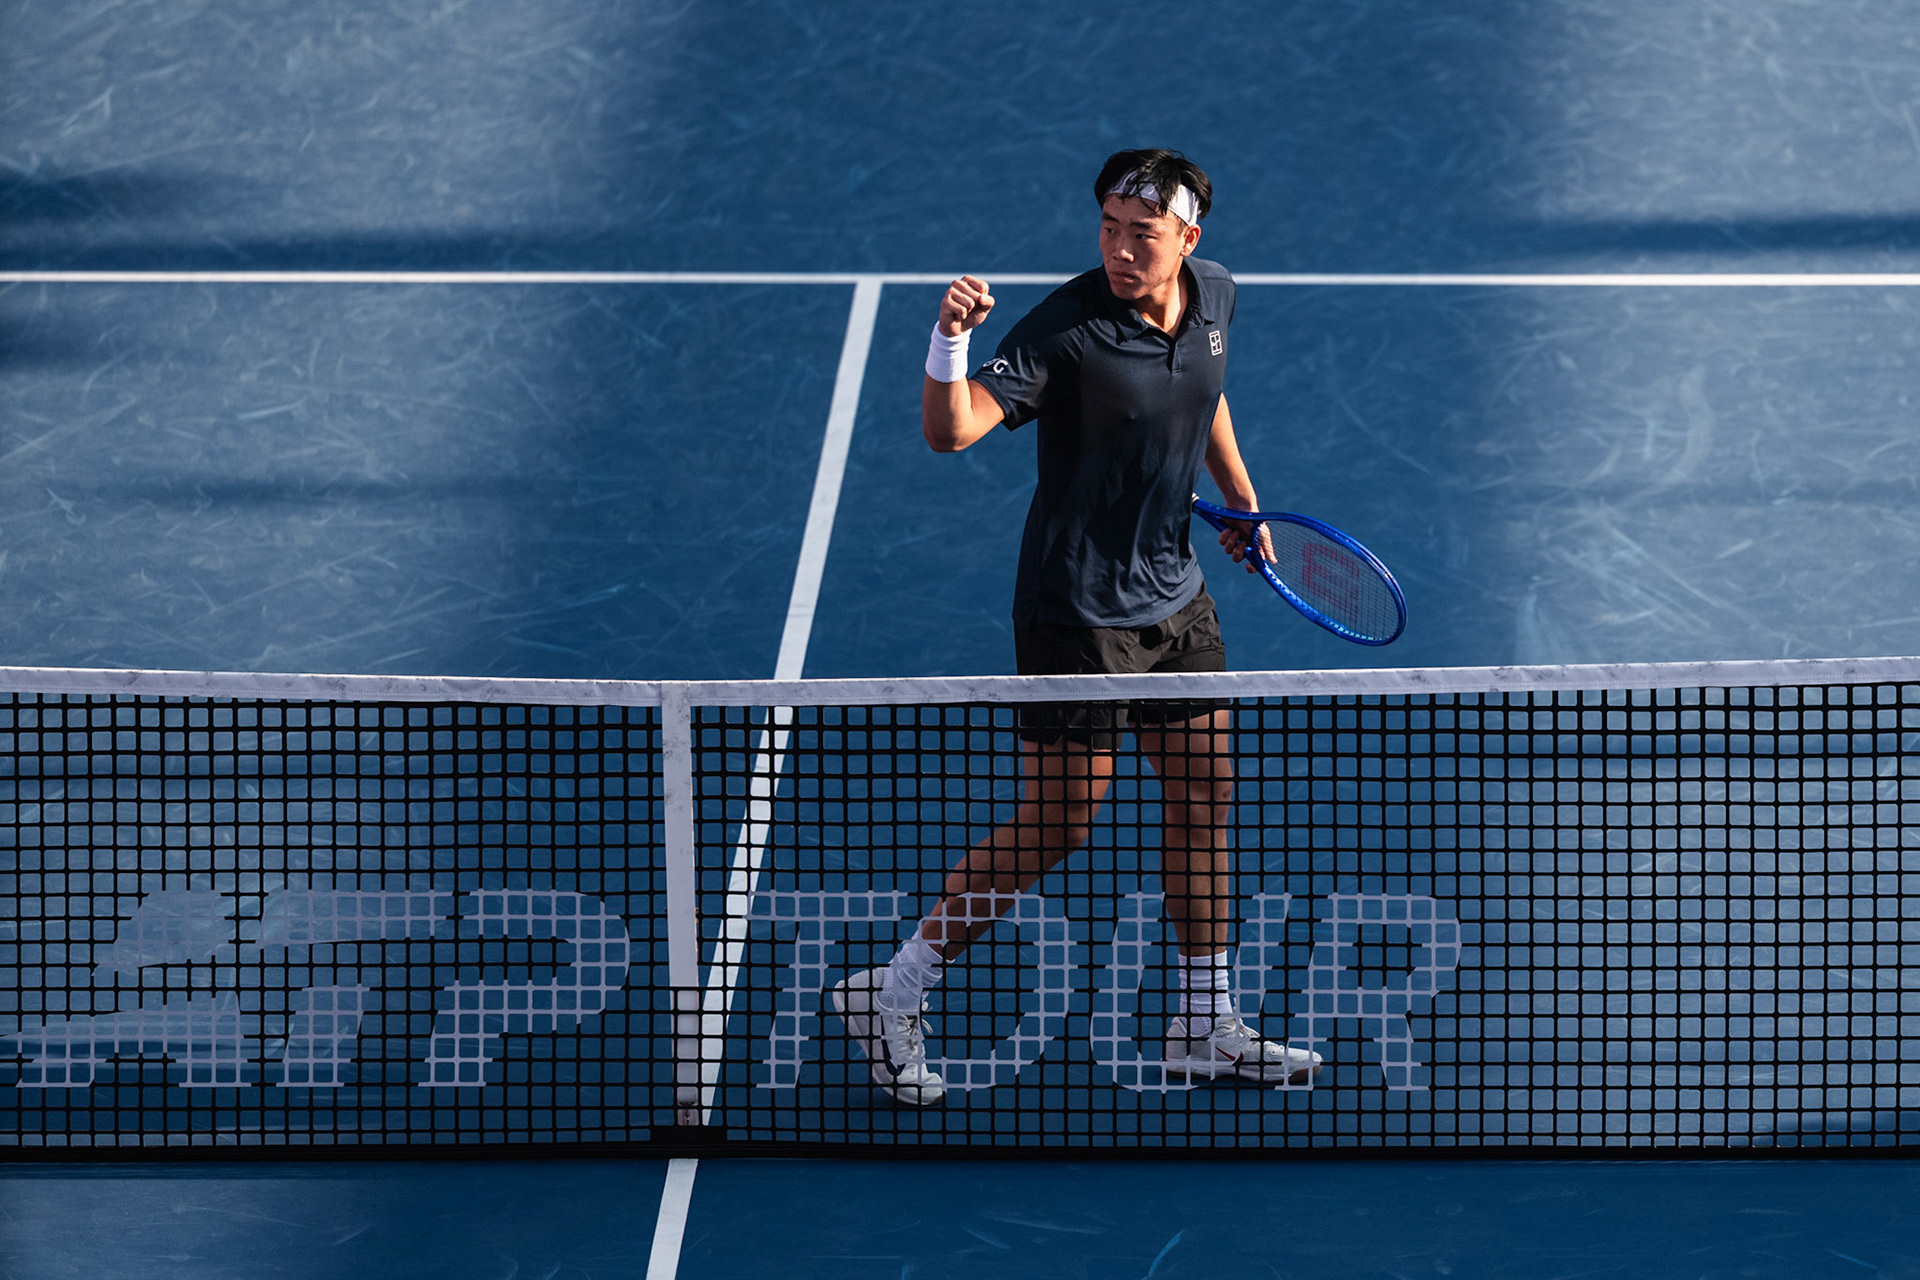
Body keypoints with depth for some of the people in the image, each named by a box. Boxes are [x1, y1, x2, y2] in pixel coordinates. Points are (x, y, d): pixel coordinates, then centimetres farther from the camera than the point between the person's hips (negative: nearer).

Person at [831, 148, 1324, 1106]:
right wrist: (950, 342, -49)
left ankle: (1206, 1028, 23)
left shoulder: (1213, 294, 0)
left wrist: (1240, 497, 23)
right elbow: (951, 431, -33)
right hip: (1077, 612, -7)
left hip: (1176, 597, 7)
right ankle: (891, 996, 8)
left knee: (1204, 794, 11)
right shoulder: (1066, 329, -22)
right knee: (1055, 827, -4)